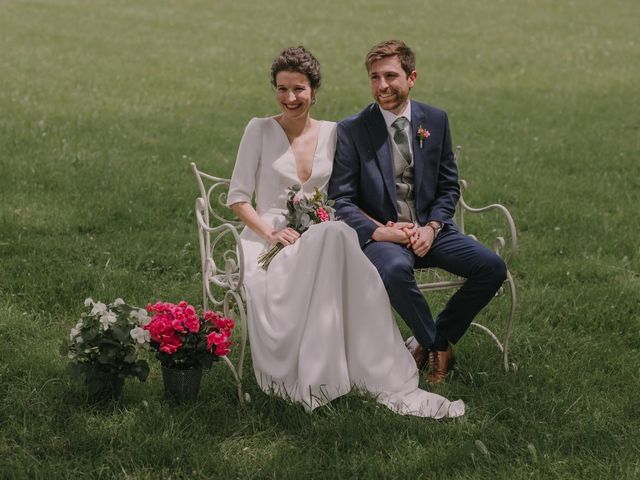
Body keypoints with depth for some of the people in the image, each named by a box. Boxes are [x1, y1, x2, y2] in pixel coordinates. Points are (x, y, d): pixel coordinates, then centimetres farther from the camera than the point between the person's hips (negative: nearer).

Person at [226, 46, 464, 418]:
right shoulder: (260, 130, 4)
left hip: (321, 240, 3)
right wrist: (270, 233, -13)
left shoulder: (332, 133, 13)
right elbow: (238, 197, 3)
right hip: (268, 242, -3)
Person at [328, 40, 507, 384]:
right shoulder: (351, 130, -5)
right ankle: (437, 346, -12)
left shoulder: (435, 121, 6)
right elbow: (342, 200, -6)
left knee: (492, 268, -16)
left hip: (429, 230, 4)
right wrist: (381, 231, -20)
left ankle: (427, 342, 2)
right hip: (379, 234, -4)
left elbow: (448, 187, 10)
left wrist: (431, 228, -8)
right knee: (394, 268, -38)